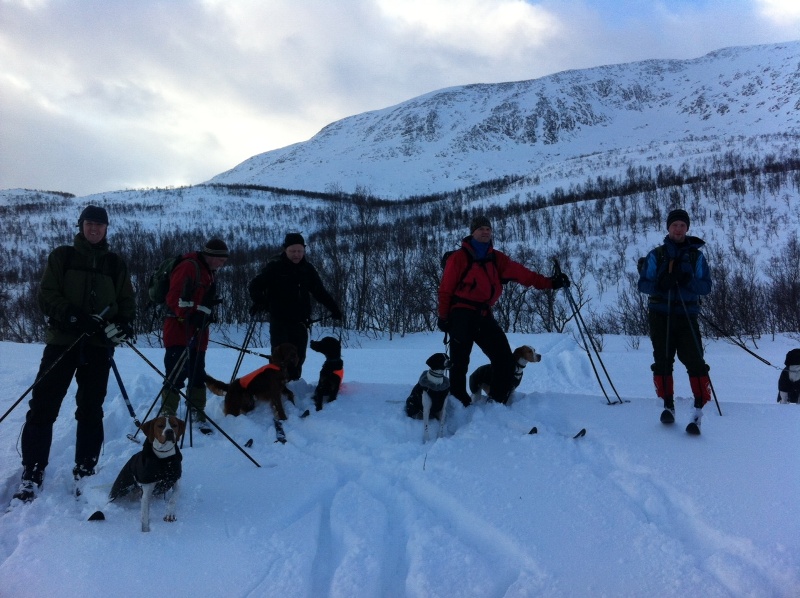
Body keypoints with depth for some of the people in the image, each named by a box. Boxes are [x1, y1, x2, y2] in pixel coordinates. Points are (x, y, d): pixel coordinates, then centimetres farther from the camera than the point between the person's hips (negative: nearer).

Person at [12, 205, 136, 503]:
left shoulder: (116, 263, 11)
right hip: (62, 340, -1)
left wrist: (123, 323, -10)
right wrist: (73, 316, -17)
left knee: (91, 411, 6)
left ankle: (85, 473, 15)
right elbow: (46, 296, -1)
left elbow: (127, 301, 11)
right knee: (42, 406, -3)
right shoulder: (61, 256, 6)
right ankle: (31, 475, 5)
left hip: (99, 345, 1)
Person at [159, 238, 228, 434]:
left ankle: (198, 413, 19)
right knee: (177, 373, -8)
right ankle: (167, 414, 1)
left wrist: (207, 315, 11)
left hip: (198, 332, 9)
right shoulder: (188, 267, -13)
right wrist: (189, 315, -24)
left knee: (198, 374, 11)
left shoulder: (210, 272, 16)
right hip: (179, 330, -8)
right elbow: (174, 297, -19)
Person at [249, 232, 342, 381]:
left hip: (300, 321, 4)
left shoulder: (308, 269, 8)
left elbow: (320, 292, 15)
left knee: (298, 357, 7)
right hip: (279, 320, -4)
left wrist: (334, 309, 8)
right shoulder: (275, 267, -4)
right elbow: (256, 285, -4)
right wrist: (259, 301, -23)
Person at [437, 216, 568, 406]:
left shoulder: (496, 258, 11)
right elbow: (446, 289, -4)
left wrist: (548, 282, -6)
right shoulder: (459, 257, -3)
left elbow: (520, 272, 3)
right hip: (462, 314, -5)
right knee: (460, 362, -3)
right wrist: (443, 316, -7)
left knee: (505, 359, -1)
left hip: (484, 315, 5)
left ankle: (498, 401, 10)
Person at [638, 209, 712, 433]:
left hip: (687, 315, 0)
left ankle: (699, 408, -7)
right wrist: (660, 284, -19)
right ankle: (668, 405, 14)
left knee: (694, 360, -11)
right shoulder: (656, 255, 8)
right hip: (660, 315, 0)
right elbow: (643, 284, 2)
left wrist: (688, 282, -20)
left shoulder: (696, 256, 8)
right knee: (662, 361, 2)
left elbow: (706, 286, 1)